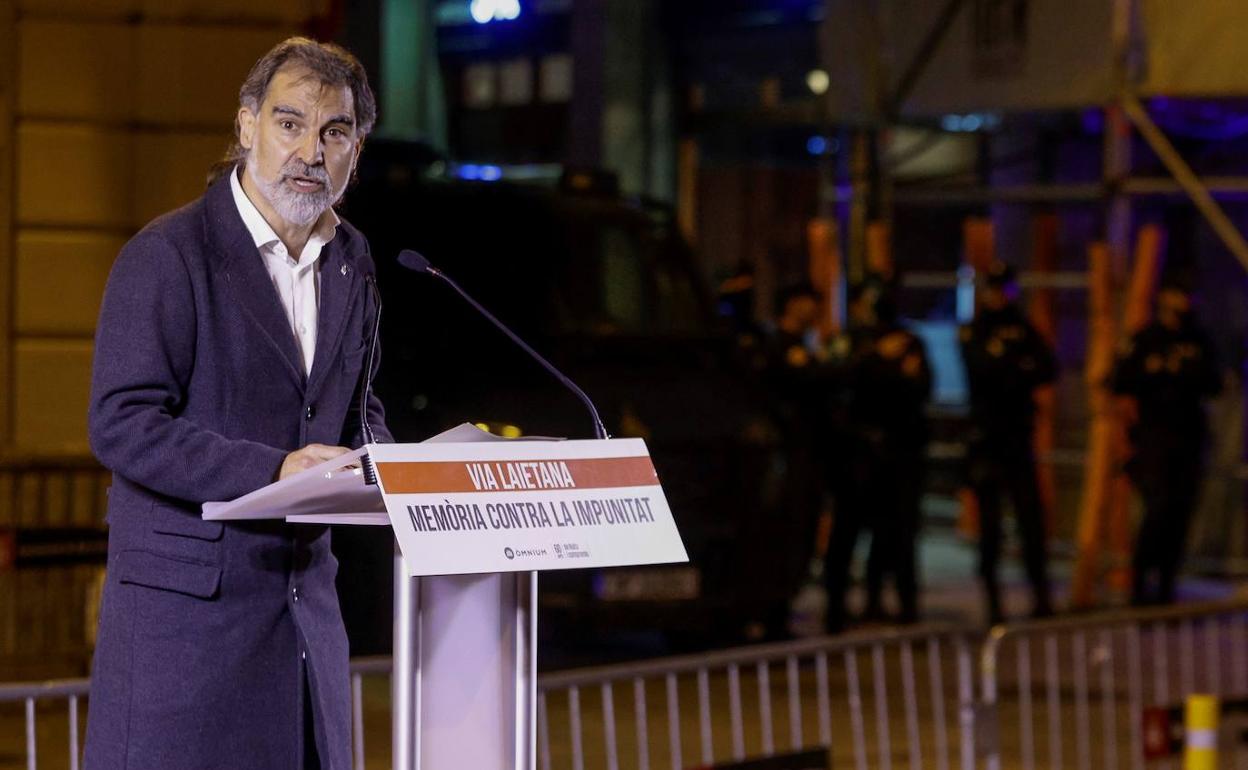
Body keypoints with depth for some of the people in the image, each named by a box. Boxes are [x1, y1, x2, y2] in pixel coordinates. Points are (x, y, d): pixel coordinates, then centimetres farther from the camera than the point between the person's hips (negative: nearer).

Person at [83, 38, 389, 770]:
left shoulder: (351, 261, 13)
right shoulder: (167, 254, -9)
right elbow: (121, 424, -16)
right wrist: (271, 469, -25)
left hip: (307, 598, 6)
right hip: (187, 605, -6)